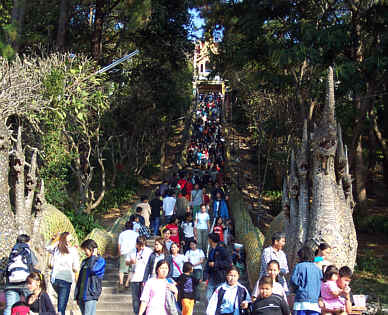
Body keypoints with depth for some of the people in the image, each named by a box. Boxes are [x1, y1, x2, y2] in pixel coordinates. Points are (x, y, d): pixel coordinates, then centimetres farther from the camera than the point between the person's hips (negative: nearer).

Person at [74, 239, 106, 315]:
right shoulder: (85, 261, 17)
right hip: (81, 295, 7)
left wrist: (93, 256, -11)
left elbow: (93, 269, -25)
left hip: (91, 295, -7)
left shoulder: (100, 260, -3)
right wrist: (77, 296, 17)